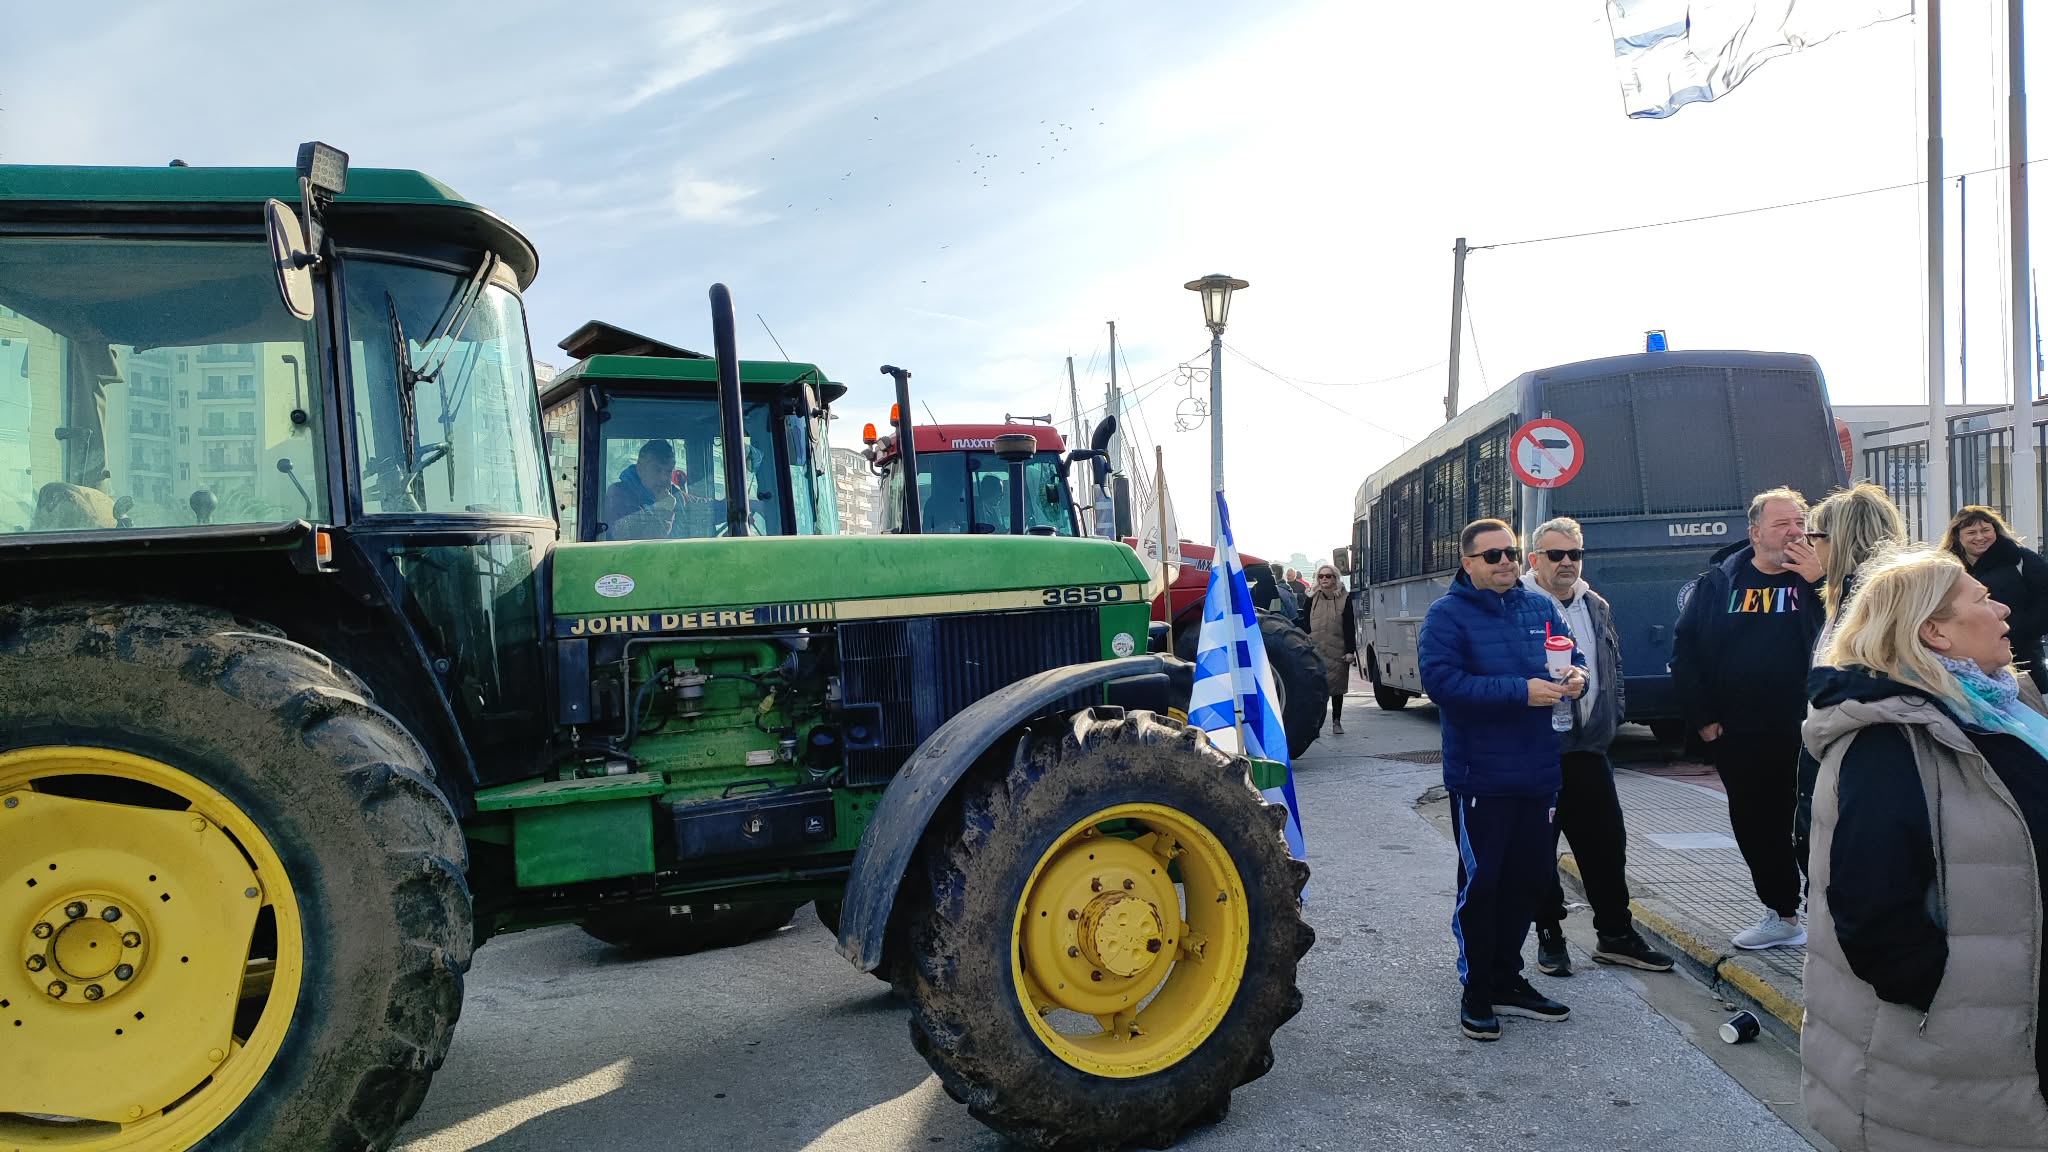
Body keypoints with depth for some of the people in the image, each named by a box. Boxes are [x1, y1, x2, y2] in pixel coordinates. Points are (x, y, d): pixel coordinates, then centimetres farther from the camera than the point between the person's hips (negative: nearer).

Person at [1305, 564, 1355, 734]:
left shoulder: (1344, 600, 2)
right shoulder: (1312, 599, 8)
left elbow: (1350, 627, -1)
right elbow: (1304, 624, 8)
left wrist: (1350, 650, -7)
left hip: (1337, 652, -1)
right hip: (1314, 651, 1)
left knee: (1337, 687, 8)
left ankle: (1336, 721, 18)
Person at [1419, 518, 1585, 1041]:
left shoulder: (1540, 606, 10)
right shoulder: (1447, 614, -9)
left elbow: (1573, 657, 16)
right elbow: (1441, 679, -21)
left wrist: (1576, 676, -9)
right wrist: (1520, 691, -26)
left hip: (1538, 772, 6)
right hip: (1481, 777, -6)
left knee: (1527, 880, 14)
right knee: (1480, 884, 2)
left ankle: (1506, 979, 30)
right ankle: (1476, 992, 15)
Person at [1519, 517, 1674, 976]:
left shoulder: (1597, 607, 13)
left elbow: (1613, 667, 21)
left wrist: (1613, 714, 12)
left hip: (1588, 749, 6)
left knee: (1607, 842, 11)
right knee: (1539, 848, 5)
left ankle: (1615, 934, 25)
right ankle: (1549, 936, 19)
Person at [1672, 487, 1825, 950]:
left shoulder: (1816, 578, -1)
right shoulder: (1718, 582, 5)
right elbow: (1685, 652, 6)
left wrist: (1819, 582, -21)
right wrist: (1702, 718, 1)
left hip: (1805, 734, -3)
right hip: (1738, 738, 4)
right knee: (1755, 827, 14)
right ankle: (1781, 914, 30)